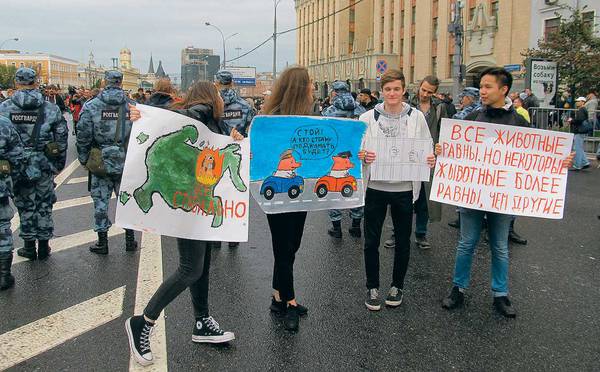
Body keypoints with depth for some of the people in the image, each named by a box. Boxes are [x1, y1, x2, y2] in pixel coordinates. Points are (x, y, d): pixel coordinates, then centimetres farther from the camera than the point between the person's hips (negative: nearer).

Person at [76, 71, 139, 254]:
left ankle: (102, 243, 17)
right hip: (127, 163, 2)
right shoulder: (133, 106, -1)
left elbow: (83, 136, -5)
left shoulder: (91, 106, -6)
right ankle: (130, 239, 20)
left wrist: (84, 159, 7)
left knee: (101, 201, 9)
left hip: (100, 163, -1)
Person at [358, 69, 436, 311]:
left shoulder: (416, 117, 0)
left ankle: (397, 286, 32)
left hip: (404, 188, 1)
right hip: (375, 187, 0)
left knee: (403, 240, 13)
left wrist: (431, 160, -15)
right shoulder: (368, 118, -2)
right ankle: (372, 287, 25)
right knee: (371, 241, 7)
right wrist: (362, 156, -22)